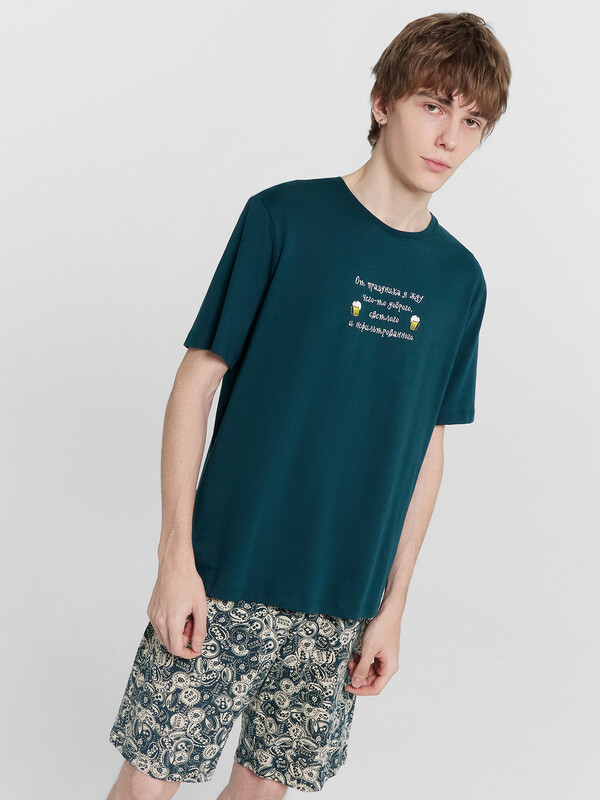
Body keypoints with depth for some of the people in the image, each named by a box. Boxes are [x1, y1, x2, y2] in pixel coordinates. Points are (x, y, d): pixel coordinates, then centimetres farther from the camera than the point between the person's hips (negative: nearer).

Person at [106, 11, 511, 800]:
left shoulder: (460, 280, 4)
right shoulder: (283, 218, -8)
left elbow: (427, 446, 7)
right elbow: (196, 381, -7)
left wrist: (393, 607, 6)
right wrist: (176, 556, -11)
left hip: (344, 602, 3)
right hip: (224, 577, -3)